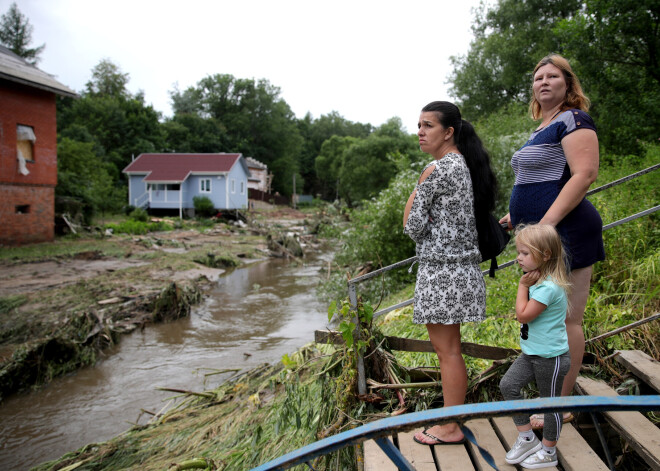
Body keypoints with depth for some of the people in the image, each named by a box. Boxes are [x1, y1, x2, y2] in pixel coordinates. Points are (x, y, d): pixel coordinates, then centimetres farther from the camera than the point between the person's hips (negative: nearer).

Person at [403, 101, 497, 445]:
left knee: (446, 350, -2)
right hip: (458, 266, 10)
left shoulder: (436, 169, -14)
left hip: (442, 269, -10)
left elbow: (412, 226, -11)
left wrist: (417, 188, 1)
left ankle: (450, 428, 10)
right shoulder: (463, 164, 15)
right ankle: (451, 420, 25)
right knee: (448, 347, 15)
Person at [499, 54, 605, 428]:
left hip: (565, 233, -10)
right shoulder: (543, 129, 21)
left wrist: (547, 222, -26)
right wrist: (519, 217, 19)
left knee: (566, 320, -3)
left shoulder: (574, 119, -8)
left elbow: (585, 174, -20)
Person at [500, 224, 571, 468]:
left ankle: (548, 452, 27)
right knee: (508, 385, 2)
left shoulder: (548, 287, -26)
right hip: (532, 352, 9)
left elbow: (523, 315, -22)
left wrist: (523, 286, -17)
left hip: (550, 357, -9)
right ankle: (527, 437, 17)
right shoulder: (539, 280, 5)